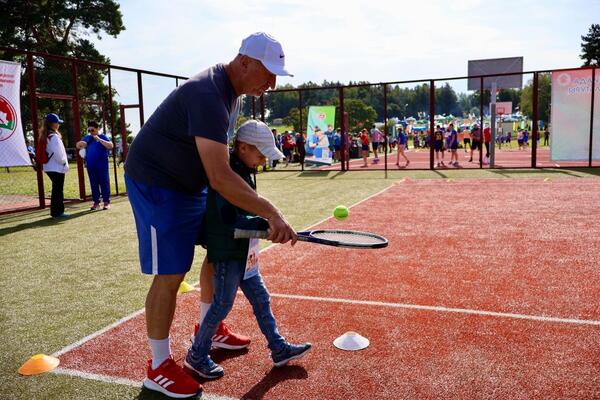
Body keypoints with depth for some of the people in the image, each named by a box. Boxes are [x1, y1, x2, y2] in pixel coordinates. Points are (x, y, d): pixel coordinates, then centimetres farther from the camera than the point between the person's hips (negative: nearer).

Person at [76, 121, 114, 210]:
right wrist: (81, 143, -2)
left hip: (102, 165, -5)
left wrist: (99, 139, -21)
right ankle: (96, 202, 12)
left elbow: (111, 146, -13)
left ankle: (106, 202, 1)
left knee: (104, 183, -3)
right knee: (93, 184, 7)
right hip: (90, 166, 5)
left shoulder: (103, 137, 0)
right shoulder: (87, 138, 15)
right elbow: (77, 145, 21)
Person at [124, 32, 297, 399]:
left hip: (190, 182, 10)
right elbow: (219, 178, -38)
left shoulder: (232, 91, 2)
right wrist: (272, 213, -40)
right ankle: (159, 367, 10)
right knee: (170, 274, -8)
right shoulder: (208, 95, -30)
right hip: (156, 183, -10)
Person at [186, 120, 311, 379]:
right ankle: (196, 356, 22)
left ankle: (278, 349, 27)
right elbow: (229, 218, -30)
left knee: (261, 300, 15)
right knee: (222, 305, 3)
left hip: (243, 253, 9)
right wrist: (265, 225, -33)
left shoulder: (245, 172, 8)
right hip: (227, 252, -9)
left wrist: (262, 224, 13)